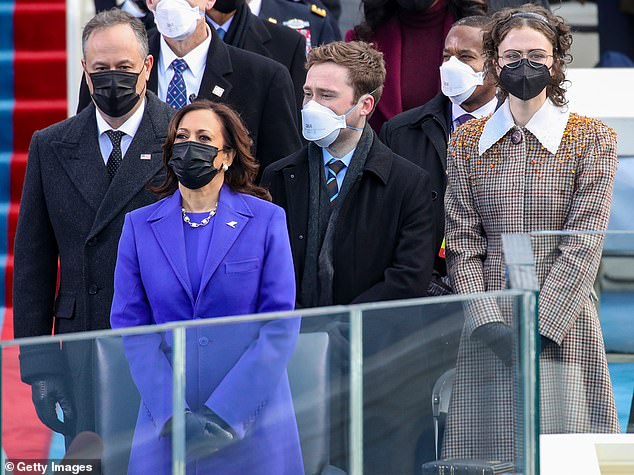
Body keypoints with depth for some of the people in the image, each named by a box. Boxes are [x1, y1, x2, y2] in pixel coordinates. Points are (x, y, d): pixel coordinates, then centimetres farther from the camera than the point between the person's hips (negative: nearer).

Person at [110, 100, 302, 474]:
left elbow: (281, 325, -5)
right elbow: (130, 324, 1)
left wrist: (225, 412, -14)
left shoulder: (267, 220, -1)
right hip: (166, 421, 2)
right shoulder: (139, 226, 6)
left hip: (251, 417, -1)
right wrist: (171, 412, -12)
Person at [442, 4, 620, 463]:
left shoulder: (592, 139, 2)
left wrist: (539, 327, -14)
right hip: (486, 334, 2)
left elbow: (583, 244, -5)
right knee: (489, 450, -1)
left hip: (563, 325, -2)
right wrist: (489, 323, -10)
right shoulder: (466, 141, 9)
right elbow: (462, 243, 4)